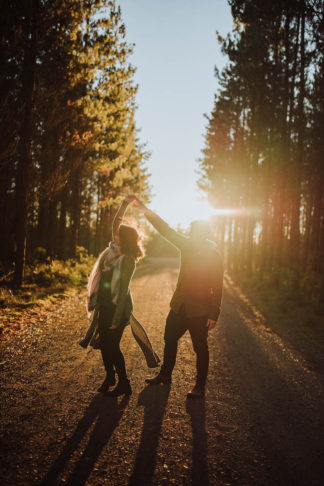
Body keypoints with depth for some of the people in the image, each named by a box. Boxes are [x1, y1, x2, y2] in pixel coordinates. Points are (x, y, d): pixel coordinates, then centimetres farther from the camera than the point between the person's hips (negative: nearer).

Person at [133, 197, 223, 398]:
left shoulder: (213, 256, -14)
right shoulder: (187, 245, 2)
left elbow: (217, 287, -13)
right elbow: (166, 229, 2)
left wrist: (214, 315, -15)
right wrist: (145, 210, -5)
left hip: (199, 311, -6)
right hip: (179, 306, 7)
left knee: (200, 348, 6)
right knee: (170, 339, 18)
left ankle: (200, 386, 20)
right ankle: (165, 375, 37)